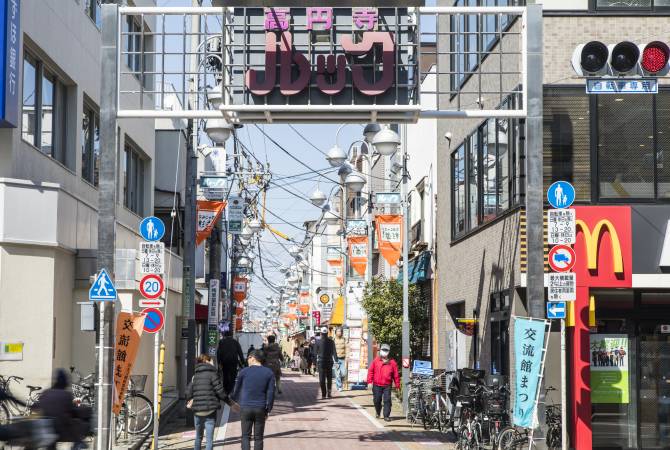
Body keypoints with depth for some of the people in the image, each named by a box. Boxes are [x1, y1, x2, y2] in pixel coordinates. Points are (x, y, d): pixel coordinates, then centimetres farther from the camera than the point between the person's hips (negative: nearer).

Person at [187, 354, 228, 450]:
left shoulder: (195, 376, 9)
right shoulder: (212, 374, -7)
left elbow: (188, 394, 6)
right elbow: (220, 390, -12)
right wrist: (227, 400, 2)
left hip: (197, 411, 5)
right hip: (210, 410, -5)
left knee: (198, 437, 21)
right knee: (209, 439, -2)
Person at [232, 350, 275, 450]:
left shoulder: (244, 371, -2)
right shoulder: (269, 373, 1)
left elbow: (237, 389, 9)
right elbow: (271, 393, -1)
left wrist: (234, 400, 27)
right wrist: (268, 410, 6)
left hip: (245, 408, -1)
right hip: (261, 408, 1)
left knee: (246, 436, 5)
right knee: (258, 438, 8)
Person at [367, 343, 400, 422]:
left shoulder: (392, 362, 2)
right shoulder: (376, 360, 3)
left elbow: (396, 374, 4)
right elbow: (370, 371, 4)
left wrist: (397, 385, 3)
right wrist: (370, 381, -2)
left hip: (387, 385, -1)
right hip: (376, 385, 1)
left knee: (387, 400, -8)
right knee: (377, 400, 10)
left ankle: (386, 416, -2)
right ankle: (377, 413, 35)